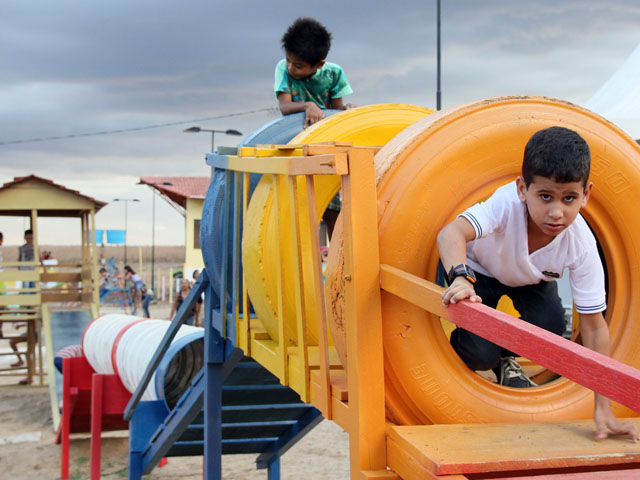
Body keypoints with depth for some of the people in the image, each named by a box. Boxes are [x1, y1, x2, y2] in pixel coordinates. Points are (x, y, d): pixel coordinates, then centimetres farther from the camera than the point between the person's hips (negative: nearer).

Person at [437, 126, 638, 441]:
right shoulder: (509, 202, -42)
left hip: (530, 279, 3)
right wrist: (460, 279, -78)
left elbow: (594, 325, -28)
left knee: (550, 323, -26)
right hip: (479, 269, -3)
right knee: (480, 353, -22)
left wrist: (603, 408, -30)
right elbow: (451, 233, -56)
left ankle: (506, 358, 9)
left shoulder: (582, 246, -33)